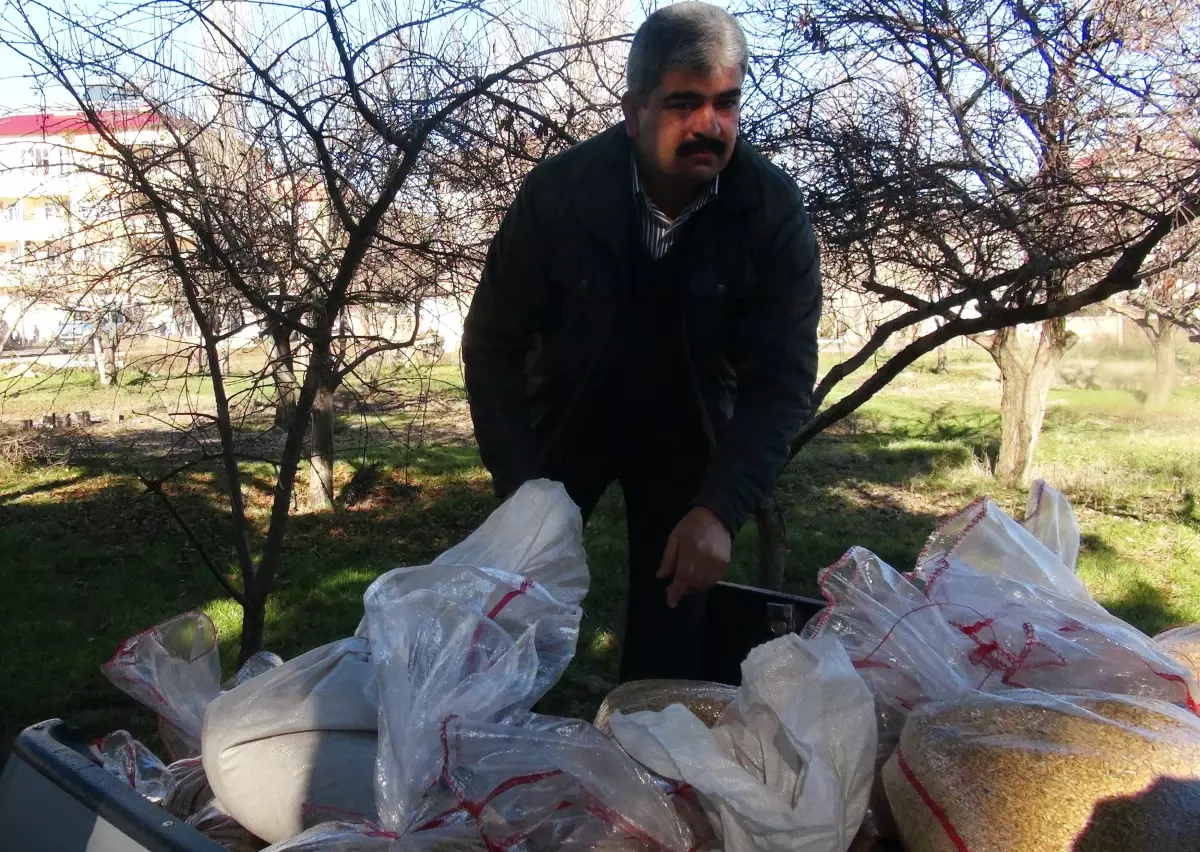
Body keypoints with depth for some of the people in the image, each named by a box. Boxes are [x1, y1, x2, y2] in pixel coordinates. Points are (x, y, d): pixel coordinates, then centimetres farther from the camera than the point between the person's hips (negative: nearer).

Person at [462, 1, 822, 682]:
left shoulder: (774, 210, -20)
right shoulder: (560, 189, -21)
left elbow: (783, 378, -20)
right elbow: (494, 345, -16)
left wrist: (721, 510, -33)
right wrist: (524, 491, -24)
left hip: (687, 430, 1)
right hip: (564, 418, 0)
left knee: (671, 638, 2)